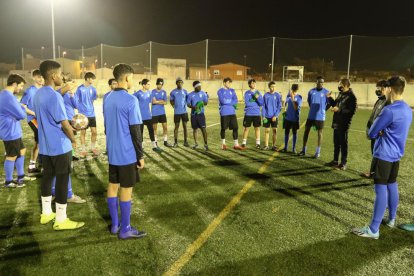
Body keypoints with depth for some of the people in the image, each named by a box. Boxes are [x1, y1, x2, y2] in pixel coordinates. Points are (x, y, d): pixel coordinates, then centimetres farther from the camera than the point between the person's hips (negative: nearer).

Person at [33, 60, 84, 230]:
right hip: (60, 147, -9)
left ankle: (46, 213, 30)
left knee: (47, 177, 17)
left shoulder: (38, 94, 8)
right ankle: (61, 220, 9)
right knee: (62, 181, 0)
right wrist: (73, 140, -4)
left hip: (45, 145, 9)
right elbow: (64, 124, -19)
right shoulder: (54, 96, -20)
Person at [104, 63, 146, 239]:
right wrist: (140, 155, -9)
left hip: (112, 152, 8)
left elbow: (106, 126, 15)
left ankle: (115, 225, 26)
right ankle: (125, 229, 12)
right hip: (127, 154, -8)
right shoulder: (131, 100, -17)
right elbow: (135, 131, -17)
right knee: (126, 189, 2)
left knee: (113, 186, 14)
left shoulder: (108, 99, 7)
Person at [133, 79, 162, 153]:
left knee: (151, 130, 5)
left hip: (148, 115, 5)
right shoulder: (138, 93, -11)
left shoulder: (149, 92, 6)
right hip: (140, 116, -5)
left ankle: (154, 146, 11)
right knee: (140, 131, 6)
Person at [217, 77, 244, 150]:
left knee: (235, 128, 1)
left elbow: (236, 101, 0)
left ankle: (236, 144, 8)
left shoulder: (232, 91, 12)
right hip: (224, 113, -4)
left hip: (232, 112, 4)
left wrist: (227, 101, -12)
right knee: (223, 128, 6)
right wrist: (232, 102, -6)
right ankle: (223, 144, 23)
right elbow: (223, 101, -17)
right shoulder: (220, 91, -3)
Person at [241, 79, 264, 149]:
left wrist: (258, 98, -16)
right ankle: (244, 143, 14)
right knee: (246, 128, 4)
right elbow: (247, 103, -12)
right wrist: (256, 104, -6)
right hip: (248, 114, -2)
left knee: (257, 128, 5)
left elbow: (261, 104, 0)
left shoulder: (258, 92, 7)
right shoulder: (247, 93, 0)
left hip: (257, 114, 2)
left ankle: (258, 143, 13)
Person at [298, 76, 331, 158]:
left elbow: (329, 104, 2)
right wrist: (313, 109, 12)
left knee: (319, 133, 3)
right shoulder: (311, 91, 3)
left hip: (320, 116, -3)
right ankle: (303, 150, 17)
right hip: (311, 116, 3)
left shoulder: (326, 92, -5)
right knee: (306, 131, 6)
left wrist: (323, 110, 1)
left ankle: (318, 152, 11)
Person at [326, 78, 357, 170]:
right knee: (336, 143, 16)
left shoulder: (351, 96, -14)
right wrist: (330, 98, 8)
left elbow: (352, 111, -19)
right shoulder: (341, 94, 12)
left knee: (343, 143, 0)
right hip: (336, 122, 8)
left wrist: (339, 110, -24)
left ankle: (343, 163, 9)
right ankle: (335, 160, 28)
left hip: (343, 124, -8)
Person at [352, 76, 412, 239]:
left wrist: (378, 132, 7)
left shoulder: (389, 110, -21)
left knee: (381, 190, -8)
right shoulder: (407, 110, 9)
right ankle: (391, 219, 35)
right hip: (396, 154, 9)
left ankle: (373, 230, -3)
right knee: (392, 186, 19)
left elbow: (371, 134, -13)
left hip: (384, 155, -9)